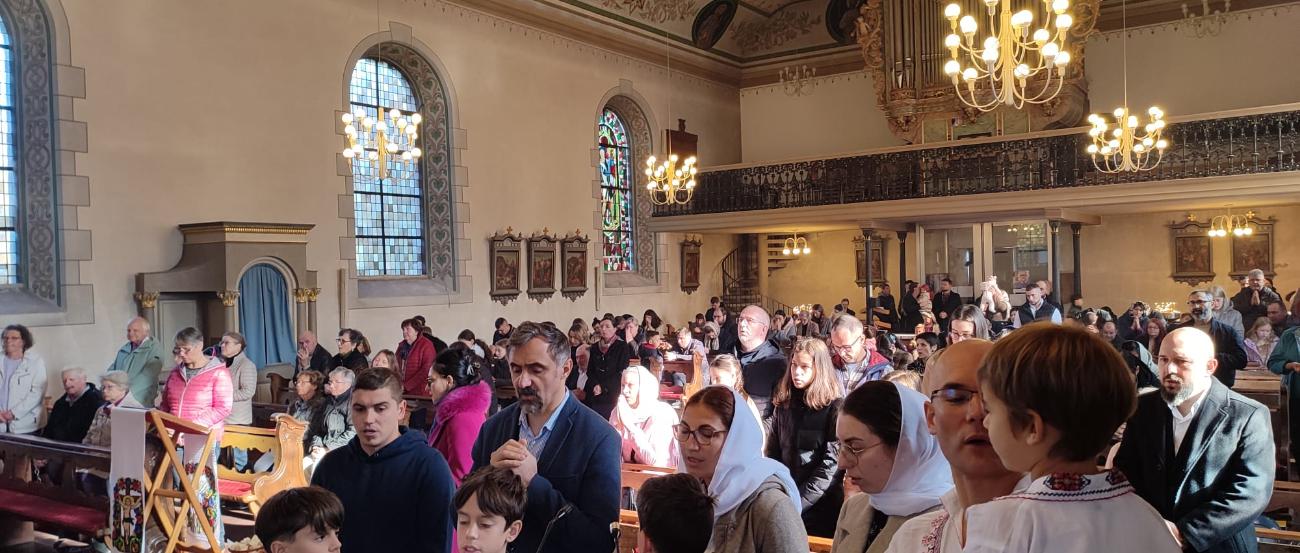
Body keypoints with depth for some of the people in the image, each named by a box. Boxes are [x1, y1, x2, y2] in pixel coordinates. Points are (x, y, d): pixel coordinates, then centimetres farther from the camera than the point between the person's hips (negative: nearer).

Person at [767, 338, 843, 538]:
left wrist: (799, 501, -17)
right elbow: (773, 451, 7)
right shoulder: (783, 403, 6)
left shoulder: (835, 406, -9)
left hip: (819, 504, -4)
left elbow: (831, 462, -14)